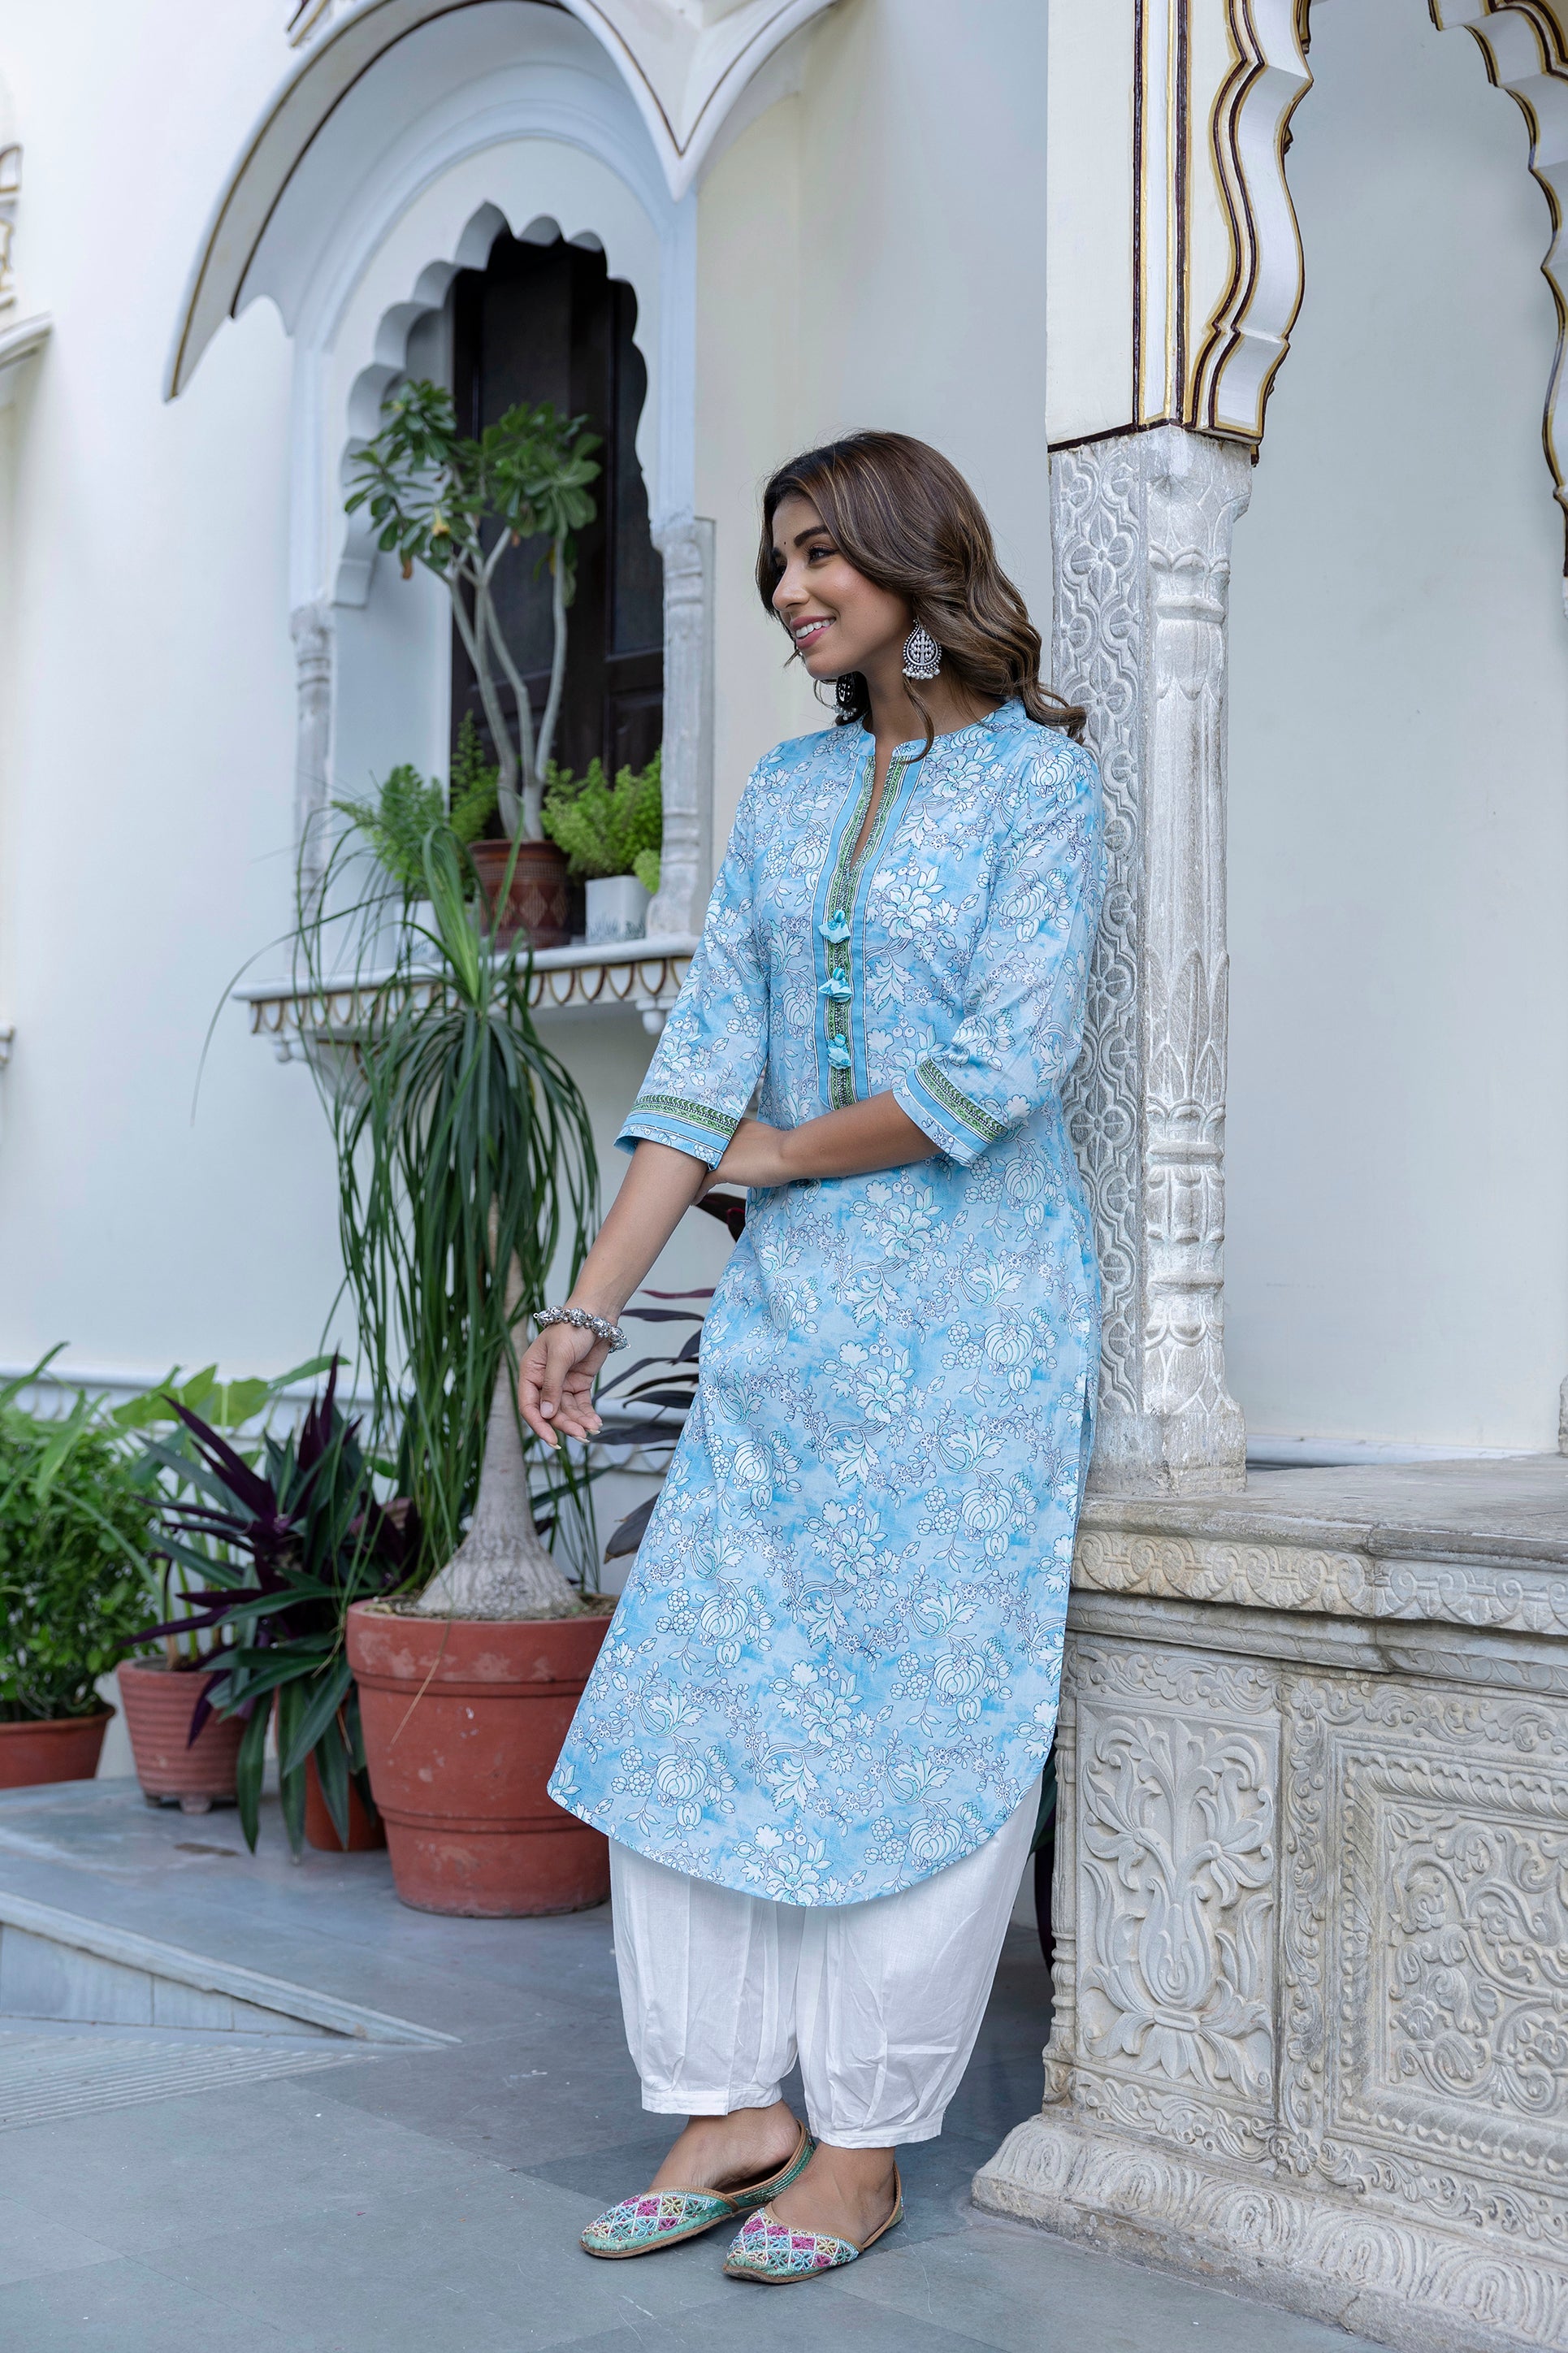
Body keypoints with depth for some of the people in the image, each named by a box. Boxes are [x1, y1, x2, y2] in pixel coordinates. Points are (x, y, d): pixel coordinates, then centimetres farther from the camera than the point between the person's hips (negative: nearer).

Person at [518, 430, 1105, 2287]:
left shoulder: (1035, 776, -4)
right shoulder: (786, 793, 13)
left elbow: (1003, 1061, -15)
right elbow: (706, 1061, 7)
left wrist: (778, 1150, -4)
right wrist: (590, 1307, 0)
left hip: (974, 1312, -6)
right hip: (792, 1310, 6)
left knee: (927, 1716, -1)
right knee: (691, 1690, 1)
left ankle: (865, 2144, 11)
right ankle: (733, 2108, 13)